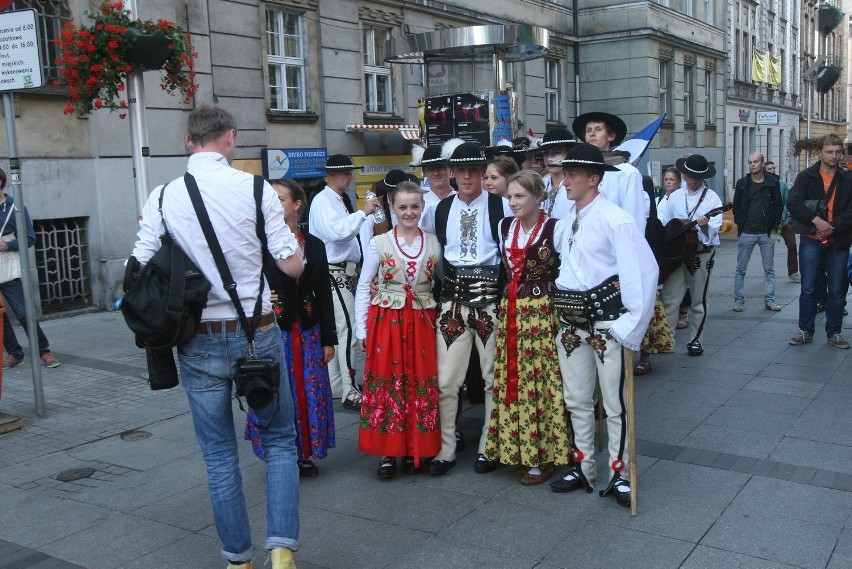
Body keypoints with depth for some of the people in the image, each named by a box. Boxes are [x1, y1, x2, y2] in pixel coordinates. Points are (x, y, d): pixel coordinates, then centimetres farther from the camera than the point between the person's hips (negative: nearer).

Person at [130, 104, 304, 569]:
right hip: (256, 335, -1)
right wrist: (293, 244, 14)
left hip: (199, 342, 2)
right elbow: (292, 266, -7)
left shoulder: (162, 198, -3)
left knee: (219, 456, 14)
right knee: (280, 442, 15)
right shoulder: (256, 189, -8)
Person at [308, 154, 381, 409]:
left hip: (345, 272, 9)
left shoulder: (342, 201, 16)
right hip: (333, 274, -9)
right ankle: (349, 391, -6)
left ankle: (335, 386, 21)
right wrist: (362, 212, -22)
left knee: (336, 330, 13)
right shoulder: (322, 201, -12)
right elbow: (336, 231, -28)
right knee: (348, 330, -11)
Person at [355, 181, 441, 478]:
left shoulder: (433, 243, 4)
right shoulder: (379, 243, -2)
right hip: (386, 321, -2)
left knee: (421, 383, 5)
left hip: (422, 322, 2)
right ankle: (388, 452, 13)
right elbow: (363, 287, 1)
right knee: (386, 383, 1)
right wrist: (362, 329, -2)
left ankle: (414, 451, 18)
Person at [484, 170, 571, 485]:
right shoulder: (505, 226, 9)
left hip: (543, 313, -6)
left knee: (543, 383, 1)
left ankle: (544, 455, 13)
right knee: (512, 382, 10)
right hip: (510, 311, 6)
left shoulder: (555, 228, -11)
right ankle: (520, 448, 24)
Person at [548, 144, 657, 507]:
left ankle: (619, 474, 17)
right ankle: (583, 468, 29)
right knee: (576, 401, 15)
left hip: (606, 323, -7)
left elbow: (643, 271, -18)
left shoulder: (615, 219, -15)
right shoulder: (564, 219, 7)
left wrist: (632, 326, -18)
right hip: (570, 322, 7)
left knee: (615, 403, 2)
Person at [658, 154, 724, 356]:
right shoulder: (674, 197, 10)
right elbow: (660, 222, 5)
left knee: (698, 301, 8)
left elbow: (714, 228, -9)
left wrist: (704, 225, -30)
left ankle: (695, 340, 18)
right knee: (668, 299, -3)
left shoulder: (711, 198, 1)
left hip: (702, 254, -2)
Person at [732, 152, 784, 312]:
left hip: (767, 233, 0)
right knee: (740, 269, 2)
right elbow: (736, 206, 8)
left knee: (769, 269, 7)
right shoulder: (742, 183, 3)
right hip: (747, 233, 0)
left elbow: (778, 205, 4)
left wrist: (774, 226, -2)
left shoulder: (772, 182, 1)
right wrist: (740, 225, 0)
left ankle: (769, 299, 14)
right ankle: (739, 300, 9)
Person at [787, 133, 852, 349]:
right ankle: (805, 331, 16)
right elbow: (793, 203, -10)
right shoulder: (806, 176, 2)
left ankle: (834, 332, 19)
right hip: (811, 240, -1)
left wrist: (832, 227, -16)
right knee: (808, 289, 4)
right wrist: (816, 220, -21)